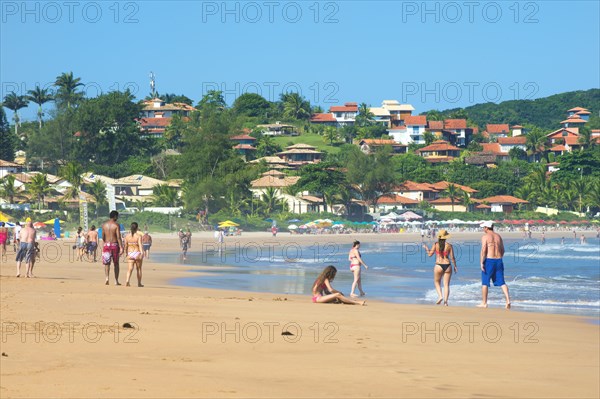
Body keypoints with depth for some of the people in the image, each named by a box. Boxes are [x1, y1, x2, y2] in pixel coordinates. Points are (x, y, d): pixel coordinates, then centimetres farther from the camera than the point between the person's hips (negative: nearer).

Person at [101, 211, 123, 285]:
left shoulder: (104, 225, 5)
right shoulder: (116, 225, -8)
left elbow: (103, 237, 10)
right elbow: (118, 237, -15)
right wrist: (121, 247, -15)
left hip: (106, 245, 3)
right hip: (115, 245, -3)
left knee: (107, 263, 4)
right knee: (116, 264, 9)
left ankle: (107, 278, -17)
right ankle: (116, 281, 11)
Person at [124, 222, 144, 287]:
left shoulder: (127, 236, 2)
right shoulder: (139, 236, -8)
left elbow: (126, 245, 8)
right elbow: (140, 245, -20)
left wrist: (126, 253, 23)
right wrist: (141, 253, -27)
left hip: (130, 254, 2)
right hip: (137, 253, -2)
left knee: (130, 269, -3)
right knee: (139, 269, 14)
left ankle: (127, 281, -26)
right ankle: (139, 283, 24)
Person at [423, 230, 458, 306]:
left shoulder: (436, 245, -4)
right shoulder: (449, 245, -2)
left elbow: (430, 254, 1)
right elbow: (452, 257, 0)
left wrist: (426, 248, 19)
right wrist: (455, 266, 12)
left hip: (438, 265, -1)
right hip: (447, 265, 1)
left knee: (437, 282, 19)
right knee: (446, 284, 8)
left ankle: (440, 296, -2)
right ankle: (445, 301, 2)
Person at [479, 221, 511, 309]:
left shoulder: (485, 236, -6)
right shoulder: (498, 236, 12)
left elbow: (483, 250, -14)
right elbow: (502, 250, 15)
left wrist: (482, 263, -13)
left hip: (489, 260, -5)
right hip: (499, 260, 5)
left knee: (485, 282, 6)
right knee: (501, 282, 4)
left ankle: (484, 303, 10)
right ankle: (508, 299, -14)